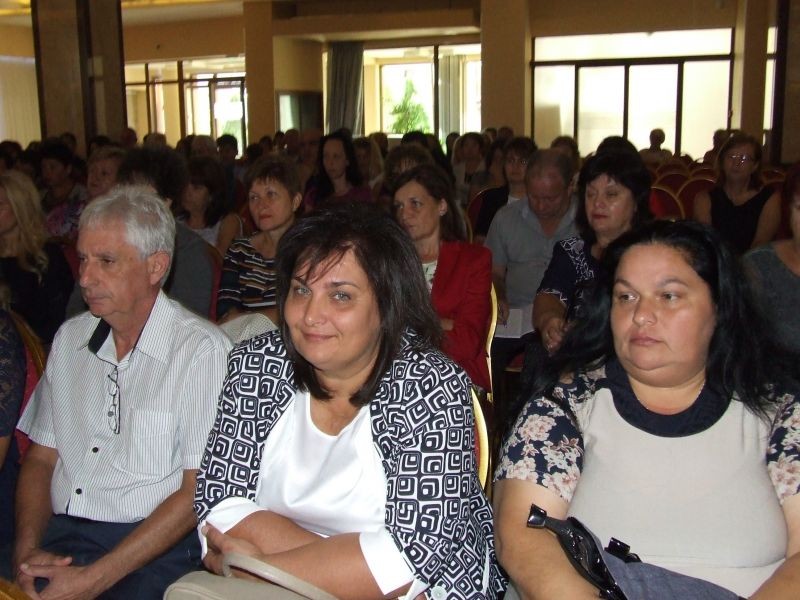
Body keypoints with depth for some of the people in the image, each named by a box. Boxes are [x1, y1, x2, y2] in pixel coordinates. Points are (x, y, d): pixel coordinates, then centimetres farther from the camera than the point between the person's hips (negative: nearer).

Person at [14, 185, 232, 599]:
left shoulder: (201, 349, -8)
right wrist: (27, 549, -3)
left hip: (152, 552, -4)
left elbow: (199, 492, -10)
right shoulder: (70, 338, 13)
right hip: (58, 537, 5)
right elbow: (41, 458, 14)